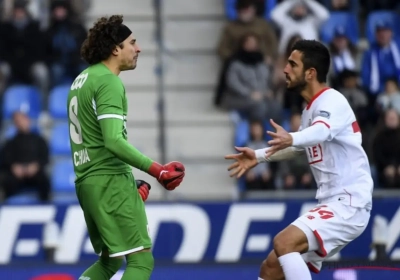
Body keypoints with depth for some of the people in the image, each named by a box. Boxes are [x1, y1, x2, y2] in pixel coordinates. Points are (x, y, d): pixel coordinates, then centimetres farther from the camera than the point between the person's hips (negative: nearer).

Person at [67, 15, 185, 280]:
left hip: (86, 181, 10)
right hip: (110, 181, -9)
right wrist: (157, 170, -23)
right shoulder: (109, 82, -14)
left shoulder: (83, 79, 15)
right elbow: (114, 141, -24)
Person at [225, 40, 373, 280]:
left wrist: (291, 138, -57)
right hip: (332, 204, 10)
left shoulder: (332, 102, -14)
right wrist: (259, 156, 29)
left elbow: (322, 132, -38)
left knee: (284, 242, -28)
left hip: (349, 203, -10)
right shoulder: (310, 109, 14)